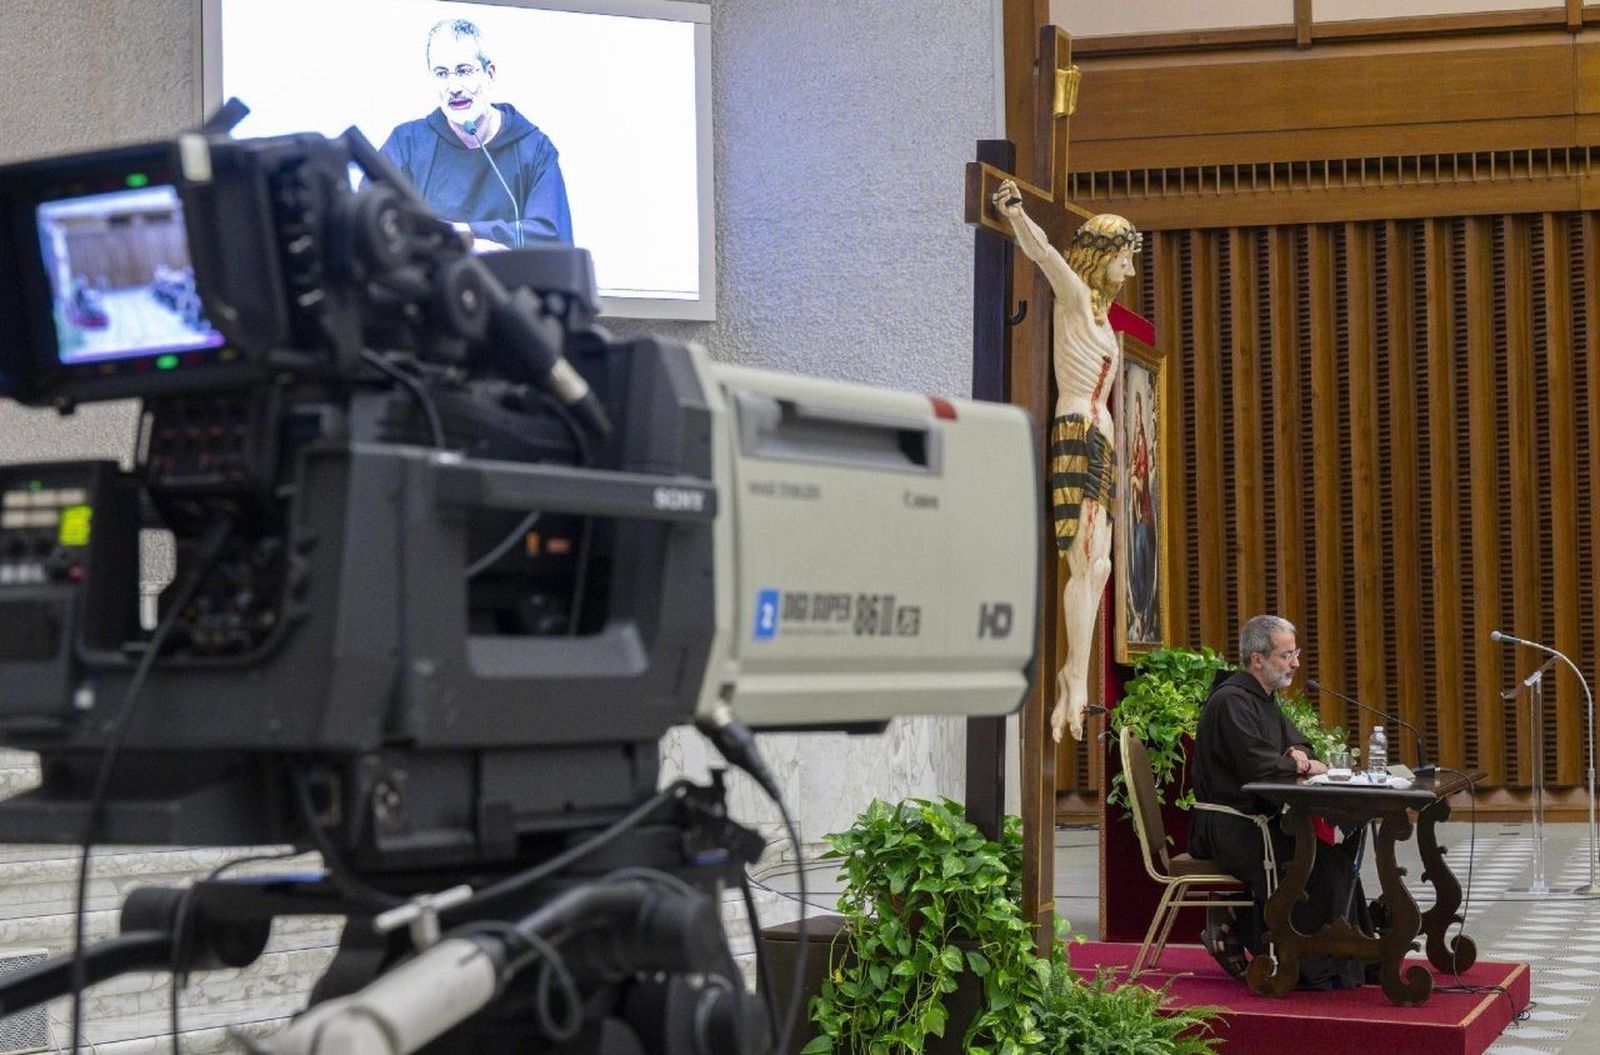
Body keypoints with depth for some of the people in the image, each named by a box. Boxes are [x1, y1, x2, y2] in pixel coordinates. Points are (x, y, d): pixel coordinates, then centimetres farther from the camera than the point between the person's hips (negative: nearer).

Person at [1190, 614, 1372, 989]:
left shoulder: (1263, 698, 17)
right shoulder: (1232, 701, -15)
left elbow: (1299, 745, 24)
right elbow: (1257, 764, -25)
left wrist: (1298, 755, -1)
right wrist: (1303, 766, -8)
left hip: (1258, 817, 10)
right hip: (1229, 828, -10)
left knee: (1342, 843, -2)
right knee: (1321, 858, -21)